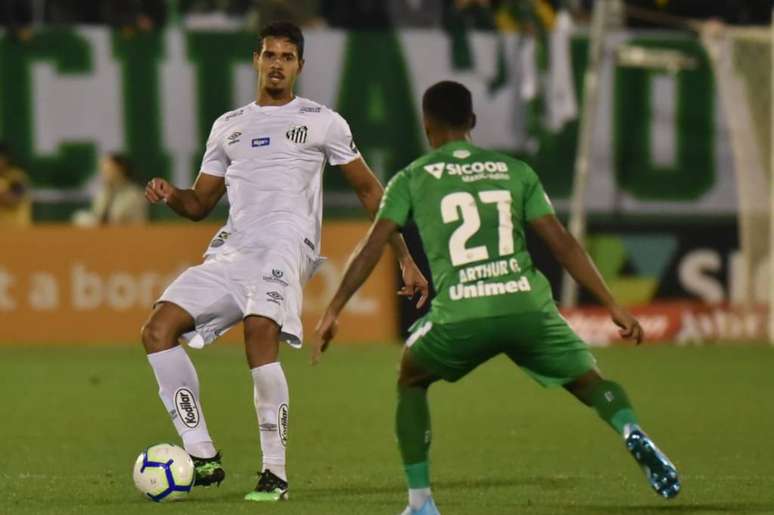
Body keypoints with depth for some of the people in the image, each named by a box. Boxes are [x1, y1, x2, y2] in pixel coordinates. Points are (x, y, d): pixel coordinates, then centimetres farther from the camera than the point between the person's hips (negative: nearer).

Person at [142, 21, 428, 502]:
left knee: (260, 333, -32)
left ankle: (275, 472, -25)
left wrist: (406, 259, 8)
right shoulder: (228, 127, 23)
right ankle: (204, 458, -11)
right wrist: (171, 195, 0)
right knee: (158, 329, -13)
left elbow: (369, 189, 13)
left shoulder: (322, 121, 11)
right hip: (231, 248, 5)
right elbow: (200, 203, 24)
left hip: (286, 245, -5)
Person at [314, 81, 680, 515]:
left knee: (411, 382, 26)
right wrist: (613, 305, 13)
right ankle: (631, 431, -19)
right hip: (527, 307, 1)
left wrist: (333, 312, 12)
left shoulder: (412, 179, 13)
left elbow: (372, 248, 6)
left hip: (460, 316, -1)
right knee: (588, 379, 16)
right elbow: (562, 243, 11)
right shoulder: (514, 171, 17)